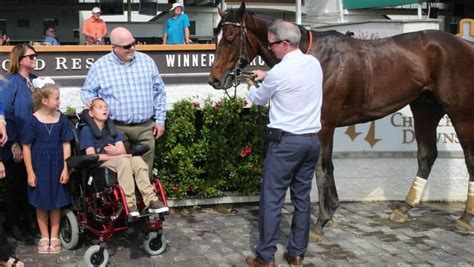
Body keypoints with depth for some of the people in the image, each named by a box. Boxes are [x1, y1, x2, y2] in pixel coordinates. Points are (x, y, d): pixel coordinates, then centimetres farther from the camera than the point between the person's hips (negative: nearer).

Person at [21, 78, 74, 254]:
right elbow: (26, 147, -5)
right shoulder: (33, 120, -8)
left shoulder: (62, 119, -2)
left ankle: (54, 237, 20)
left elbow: (66, 145, 1)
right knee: (41, 202, 8)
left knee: (56, 201, 8)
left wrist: (65, 168, -4)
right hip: (39, 166, -2)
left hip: (57, 165, 2)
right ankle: (44, 237, 21)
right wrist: (30, 172, -7)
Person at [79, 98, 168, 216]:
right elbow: (91, 156, -9)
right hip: (99, 166, -5)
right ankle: (129, 204, -39)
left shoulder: (112, 128, 22)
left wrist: (117, 151, -17)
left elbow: (122, 150, 9)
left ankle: (150, 200, -33)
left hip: (116, 161, 5)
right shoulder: (87, 130, 3)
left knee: (137, 160, -25)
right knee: (123, 161, -34)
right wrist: (115, 156, -16)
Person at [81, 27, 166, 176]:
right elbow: (87, 91, 10)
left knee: (145, 170, 6)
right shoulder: (100, 67, 0)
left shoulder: (147, 61, 8)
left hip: (145, 127, 2)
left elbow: (159, 92, 12)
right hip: (117, 129, -2)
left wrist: (160, 120, 8)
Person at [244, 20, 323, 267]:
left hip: (285, 141, -7)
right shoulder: (314, 64, 5)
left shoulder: (279, 72, -14)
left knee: (272, 199, 0)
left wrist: (251, 85, 26)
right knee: (302, 197, 12)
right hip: (312, 140, 7)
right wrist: (266, 76, 22)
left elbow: (258, 99, 5)